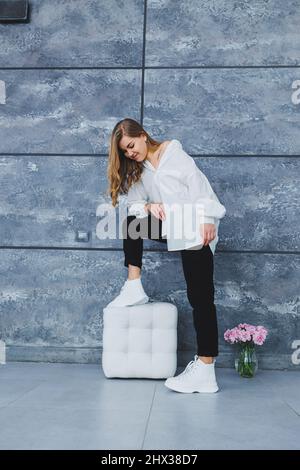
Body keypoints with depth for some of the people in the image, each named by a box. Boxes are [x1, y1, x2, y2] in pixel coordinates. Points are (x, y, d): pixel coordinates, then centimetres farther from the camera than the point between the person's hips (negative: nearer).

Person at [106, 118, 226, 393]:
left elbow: (198, 182, -8)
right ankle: (134, 289, 2)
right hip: (171, 229, 7)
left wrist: (207, 221, -19)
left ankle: (205, 372, -17)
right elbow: (134, 204, 12)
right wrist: (148, 207, -11)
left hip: (196, 228, -7)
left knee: (201, 297, -13)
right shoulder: (137, 170, 22)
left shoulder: (173, 152, 3)